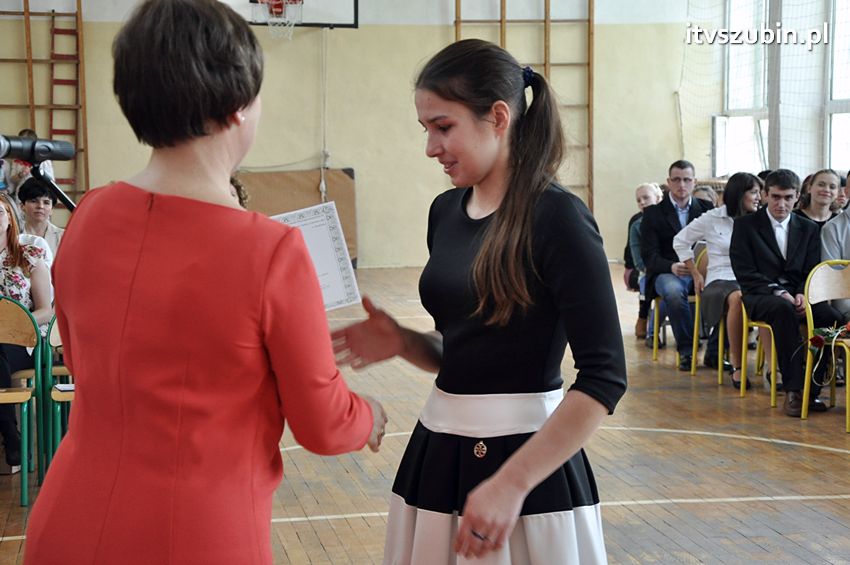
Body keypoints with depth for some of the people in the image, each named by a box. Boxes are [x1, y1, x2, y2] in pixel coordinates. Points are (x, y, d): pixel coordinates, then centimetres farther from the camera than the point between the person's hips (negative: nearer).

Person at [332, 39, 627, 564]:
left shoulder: (556, 217, -14)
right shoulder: (446, 211, 6)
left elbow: (605, 376, -19)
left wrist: (511, 483, -22)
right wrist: (402, 342, -3)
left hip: (528, 459, -7)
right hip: (439, 450, 7)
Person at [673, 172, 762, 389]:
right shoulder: (712, 219, 6)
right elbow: (680, 241, 15)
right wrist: (696, 274, 11)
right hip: (720, 280, -2)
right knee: (737, 298, -39)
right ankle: (736, 365, -30)